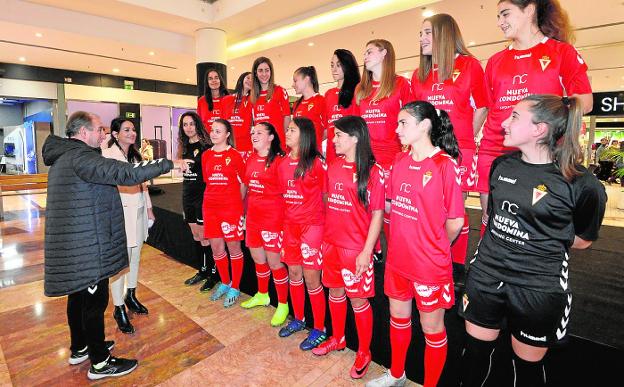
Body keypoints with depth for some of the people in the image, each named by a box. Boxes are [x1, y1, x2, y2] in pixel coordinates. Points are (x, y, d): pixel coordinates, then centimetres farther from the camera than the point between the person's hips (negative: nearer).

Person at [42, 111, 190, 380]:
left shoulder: (63, 156, 14)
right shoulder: (79, 157, -20)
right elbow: (125, 173, -29)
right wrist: (170, 164, -24)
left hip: (72, 244, 11)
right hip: (87, 245, -10)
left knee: (79, 295, 21)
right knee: (95, 300, 1)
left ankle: (80, 348, 39)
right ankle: (100, 363, 16)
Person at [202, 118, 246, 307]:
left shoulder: (234, 155, -5)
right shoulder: (206, 155, 8)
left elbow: (243, 183, -1)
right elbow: (208, 181, 15)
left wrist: (236, 204, 2)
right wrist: (214, 198, 8)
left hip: (231, 208, -5)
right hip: (210, 207, 5)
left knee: (234, 248, 5)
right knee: (216, 248, 12)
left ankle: (235, 288, 21)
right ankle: (224, 283, 32)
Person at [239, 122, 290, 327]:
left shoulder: (279, 160, -12)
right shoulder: (251, 159, 10)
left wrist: (284, 217, -11)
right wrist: (245, 212, 15)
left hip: (273, 217, -7)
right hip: (253, 216, 7)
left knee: (274, 262, 1)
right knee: (258, 259, 19)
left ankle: (283, 305, 19)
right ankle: (262, 295, 41)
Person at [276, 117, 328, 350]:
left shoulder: (317, 163, -11)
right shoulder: (283, 164, 8)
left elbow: (327, 195, -7)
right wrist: (284, 220, 11)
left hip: (312, 224, -6)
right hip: (290, 224, 6)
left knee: (311, 278, 1)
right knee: (293, 273, 16)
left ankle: (319, 329, 19)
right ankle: (298, 319, 36)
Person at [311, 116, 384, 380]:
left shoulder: (372, 171, -12)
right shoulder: (333, 167, 6)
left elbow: (377, 214, -12)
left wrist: (367, 251, -15)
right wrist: (325, 236, 10)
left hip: (357, 248, -6)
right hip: (331, 243, 6)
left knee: (358, 299, 7)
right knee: (335, 292, 19)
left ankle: (364, 352, 29)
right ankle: (337, 339, 42)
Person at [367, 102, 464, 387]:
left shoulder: (445, 165, -16)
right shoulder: (399, 162, 3)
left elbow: (455, 221, -12)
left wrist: (433, 247, 1)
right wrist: (409, 235, 3)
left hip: (430, 265, -6)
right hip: (397, 258, 6)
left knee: (432, 328, 14)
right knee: (398, 317, 23)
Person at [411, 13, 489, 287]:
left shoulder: (469, 65, 4)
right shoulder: (419, 74, 16)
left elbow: (481, 108, 5)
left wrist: (463, 140, 1)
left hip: (459, 151, -3)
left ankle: (458, 268, 16)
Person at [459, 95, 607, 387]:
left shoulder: (581, 183, -14)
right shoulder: (501, 165, 0)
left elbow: (582, 240, 1)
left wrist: (541, 242, -1)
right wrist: (506, 242, 9)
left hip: (538, 288, -3)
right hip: (485, 276, 4)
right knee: (475, 351, 18)